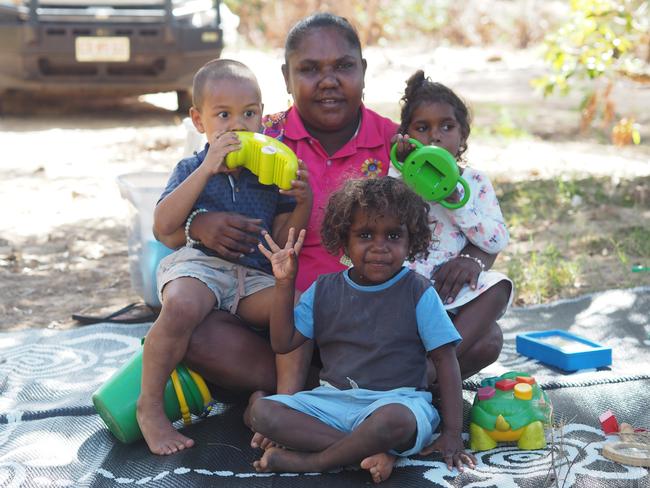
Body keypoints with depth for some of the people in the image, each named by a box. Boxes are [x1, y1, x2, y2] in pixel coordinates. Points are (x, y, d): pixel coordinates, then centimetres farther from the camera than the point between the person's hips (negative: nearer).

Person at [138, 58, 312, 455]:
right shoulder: (192, 169, 6)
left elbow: (282, 241, 10)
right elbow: (163, 225, -12)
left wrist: (303, 203, -9)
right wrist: (207, 169, -15)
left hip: (255, 277, 3)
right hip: (199, 263, -2)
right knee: (181, 306, -35)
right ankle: (150, 407, -17)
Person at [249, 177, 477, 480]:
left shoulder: (418, 292, -1)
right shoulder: (324, 289, 9)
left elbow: (445, 361, -3)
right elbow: (283, 344, 8)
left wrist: (452, 434, -10)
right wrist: (284, 283, -1)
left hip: (396, 400, -4)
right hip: (332, 399, 4)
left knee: (395, 420, -40)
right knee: (262, 411, -20)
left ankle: (309, 461, -19)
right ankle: (371, 451, -25)